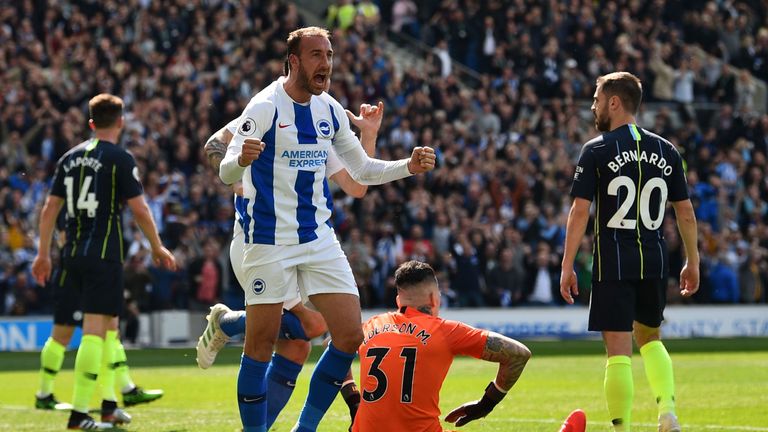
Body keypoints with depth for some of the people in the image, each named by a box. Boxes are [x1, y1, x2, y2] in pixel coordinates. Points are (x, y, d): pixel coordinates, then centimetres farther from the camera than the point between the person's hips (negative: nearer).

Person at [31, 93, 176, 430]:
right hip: (104, 255, -7)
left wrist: (43, 254, 18)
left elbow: (50, 207, 12)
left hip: (73, 254, 7)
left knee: (109, 324, 18)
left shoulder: (70, 157, 12)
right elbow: (139, 209, -8)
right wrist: (157, 248, 4)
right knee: (96, 329, -8)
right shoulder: (120, 159, -6)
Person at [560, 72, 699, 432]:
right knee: (649, 338, 23)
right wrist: (692, 262, 18)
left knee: (618, 350, -3)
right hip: (655, 260, 4)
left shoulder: (597, 150, -5)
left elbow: (579, 211, -9)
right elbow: (686, 213, 9)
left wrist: (567, 267, -6)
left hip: (614, 262, -4)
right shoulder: (666, 152, 7)